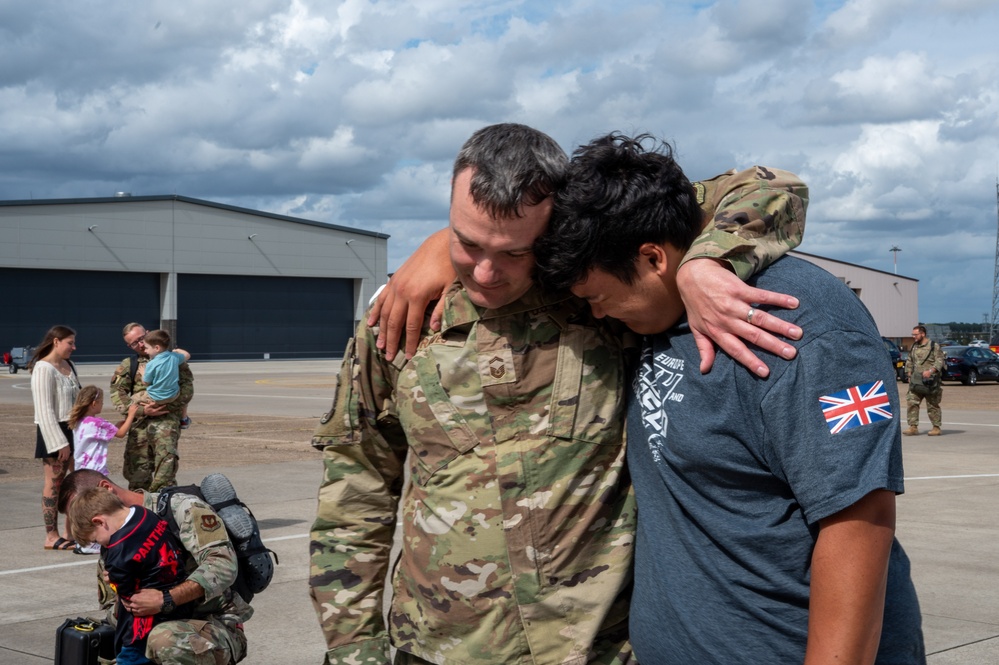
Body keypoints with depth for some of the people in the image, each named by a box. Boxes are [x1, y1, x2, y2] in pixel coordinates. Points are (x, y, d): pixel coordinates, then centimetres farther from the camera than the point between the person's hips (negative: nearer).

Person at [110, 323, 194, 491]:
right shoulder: (128, 365, 16)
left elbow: (187, 389, 2)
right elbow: (117, 394, 4)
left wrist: (167, 405, -12)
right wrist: (142, 410, -10)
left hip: (166, 419, -3)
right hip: (139, 423, 3)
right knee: (137, 472, 4)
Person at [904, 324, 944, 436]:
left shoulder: (934, 346, -3)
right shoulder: (913, 347, 16)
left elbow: (939, 361, -10)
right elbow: (909, 362, 24)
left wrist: (931, 371, -23)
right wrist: (909, 374, 12)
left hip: (930, 381, -6)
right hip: (915, 381, 6)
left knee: (932, 406, 1)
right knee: (911, 402, -4)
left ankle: (936, 428, 11)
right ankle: (913, 427, -1)